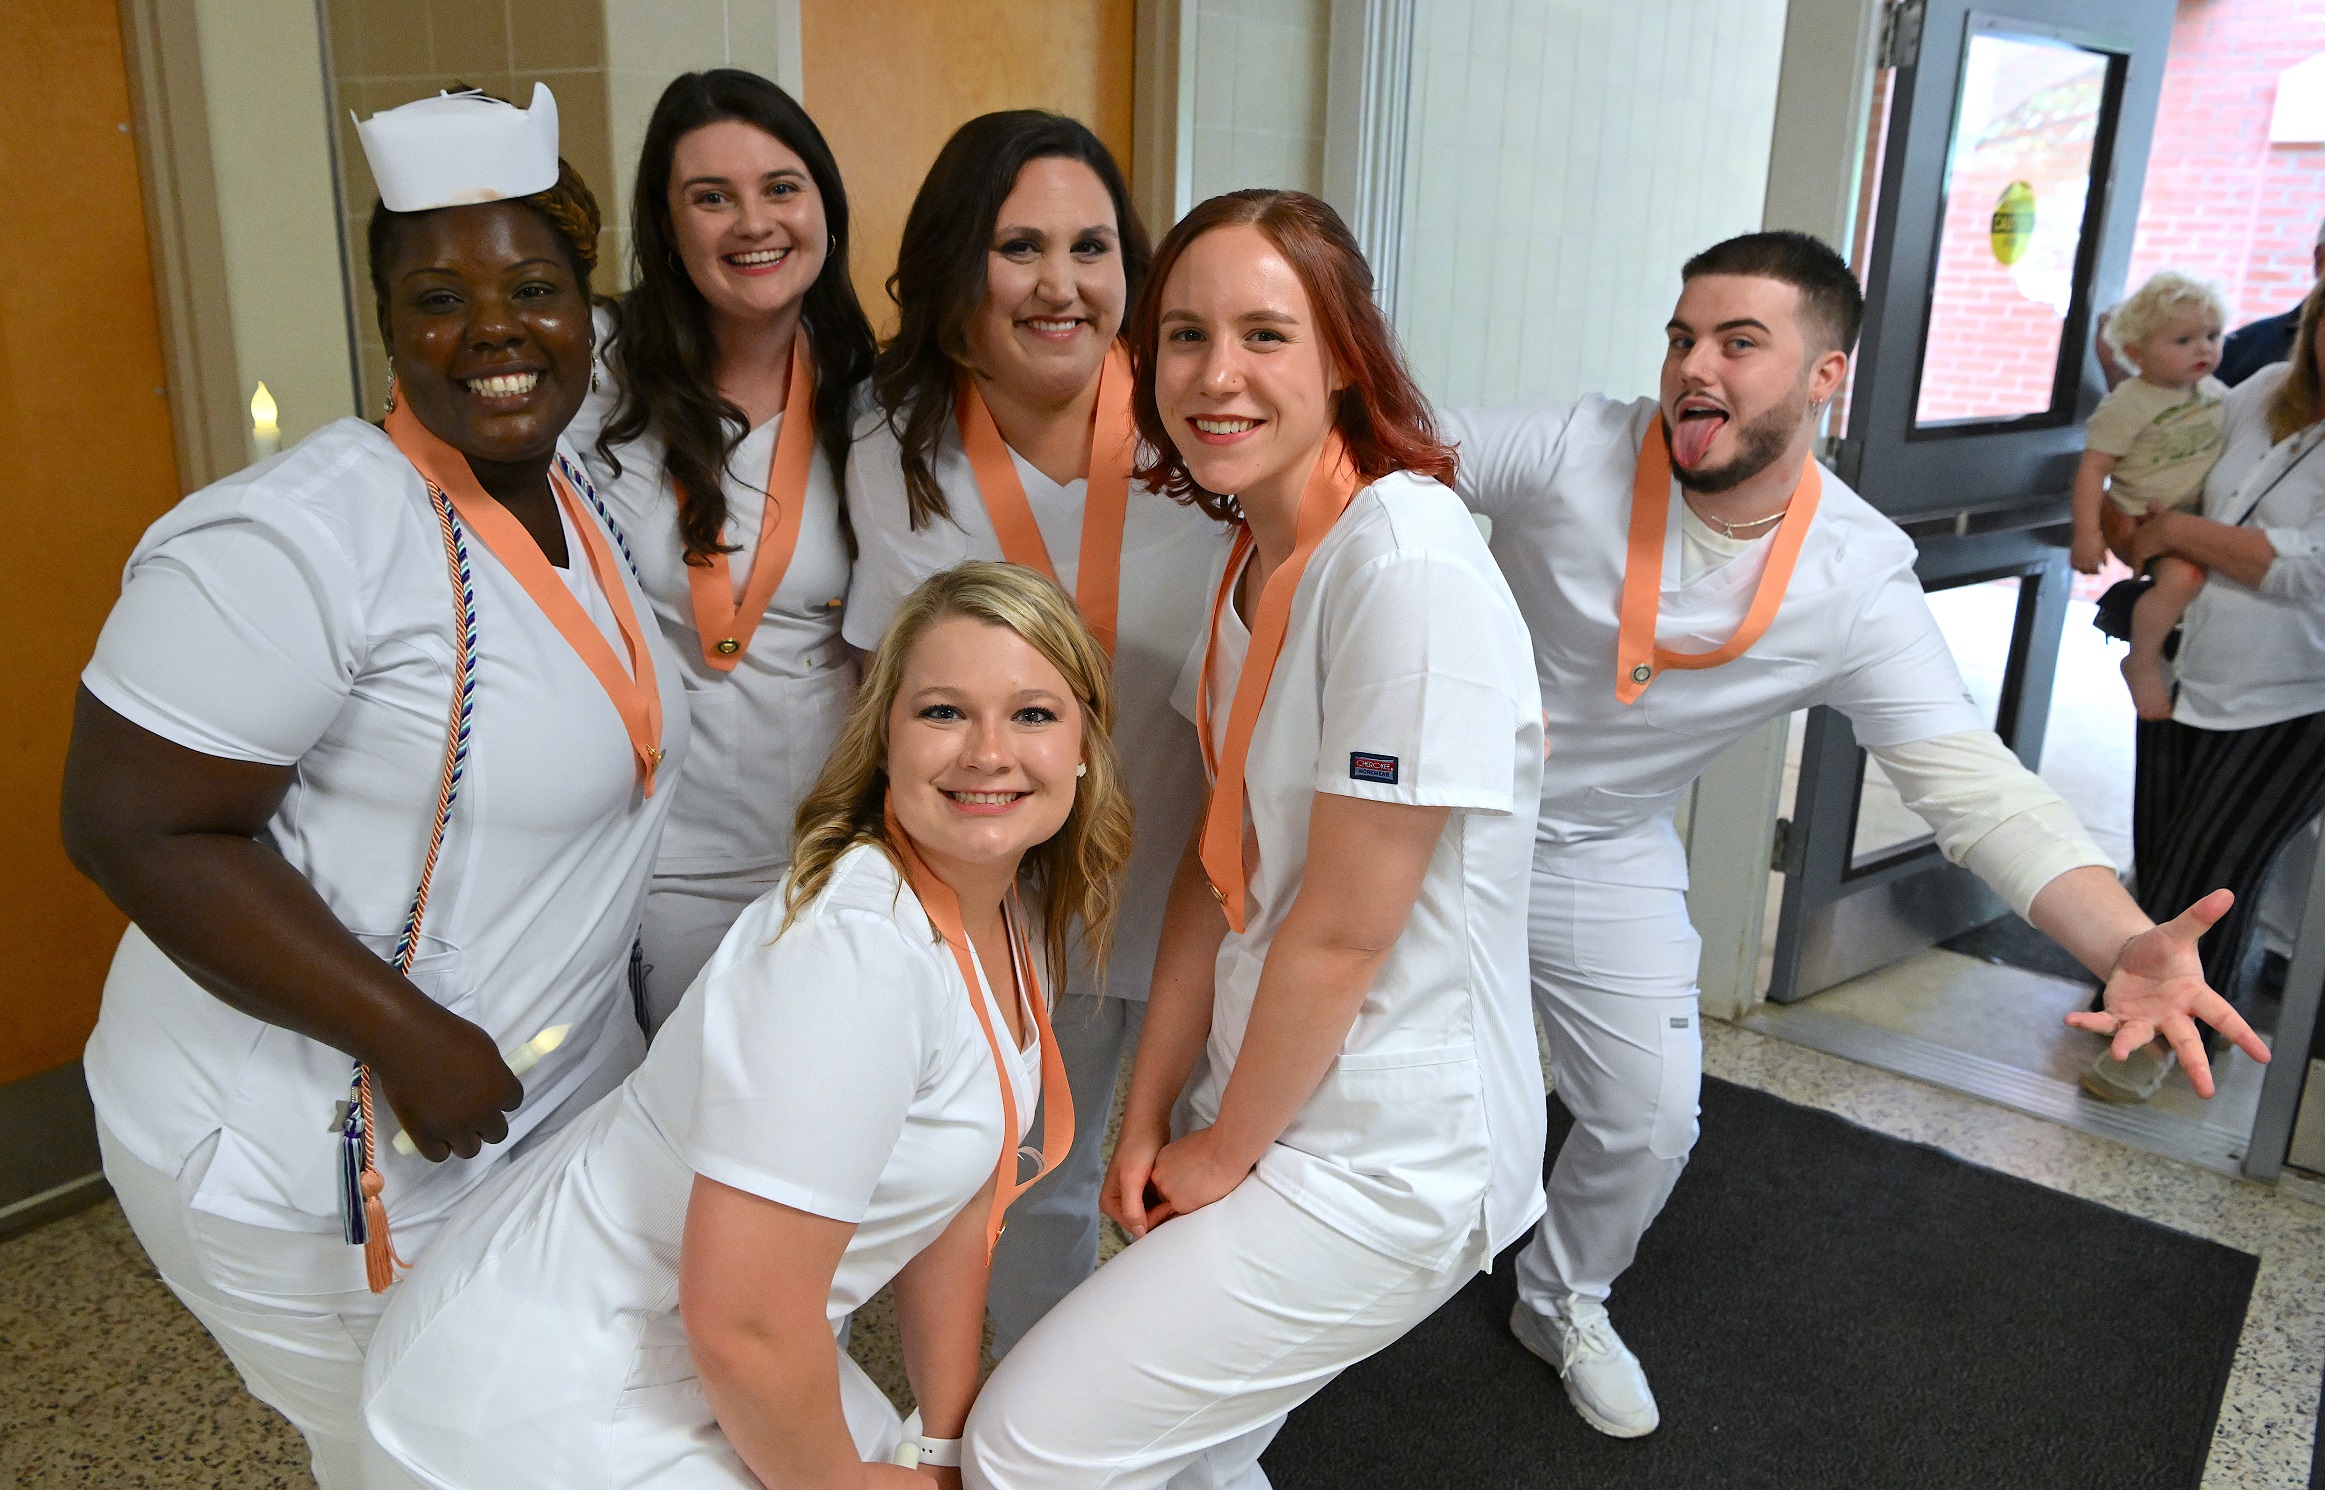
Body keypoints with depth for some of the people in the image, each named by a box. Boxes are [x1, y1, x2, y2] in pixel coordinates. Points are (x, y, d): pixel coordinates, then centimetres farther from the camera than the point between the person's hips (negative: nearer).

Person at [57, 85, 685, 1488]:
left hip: (555, 1099, 7)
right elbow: (136, 829, -23)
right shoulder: (299, 541, -24)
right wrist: (410, 1039, -25)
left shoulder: (578, 481, 1)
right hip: (324, 1161, -7)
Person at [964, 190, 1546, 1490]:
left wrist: (1222, 1151, -7)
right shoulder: (1254, 559, 4)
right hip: (1260, 1104, 7)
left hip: (1386, 1161, -7)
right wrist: (1151, 1118, 3)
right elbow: (1223, 859, 6)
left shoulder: (1406, 566, -25)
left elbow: (1343, 932, -21)